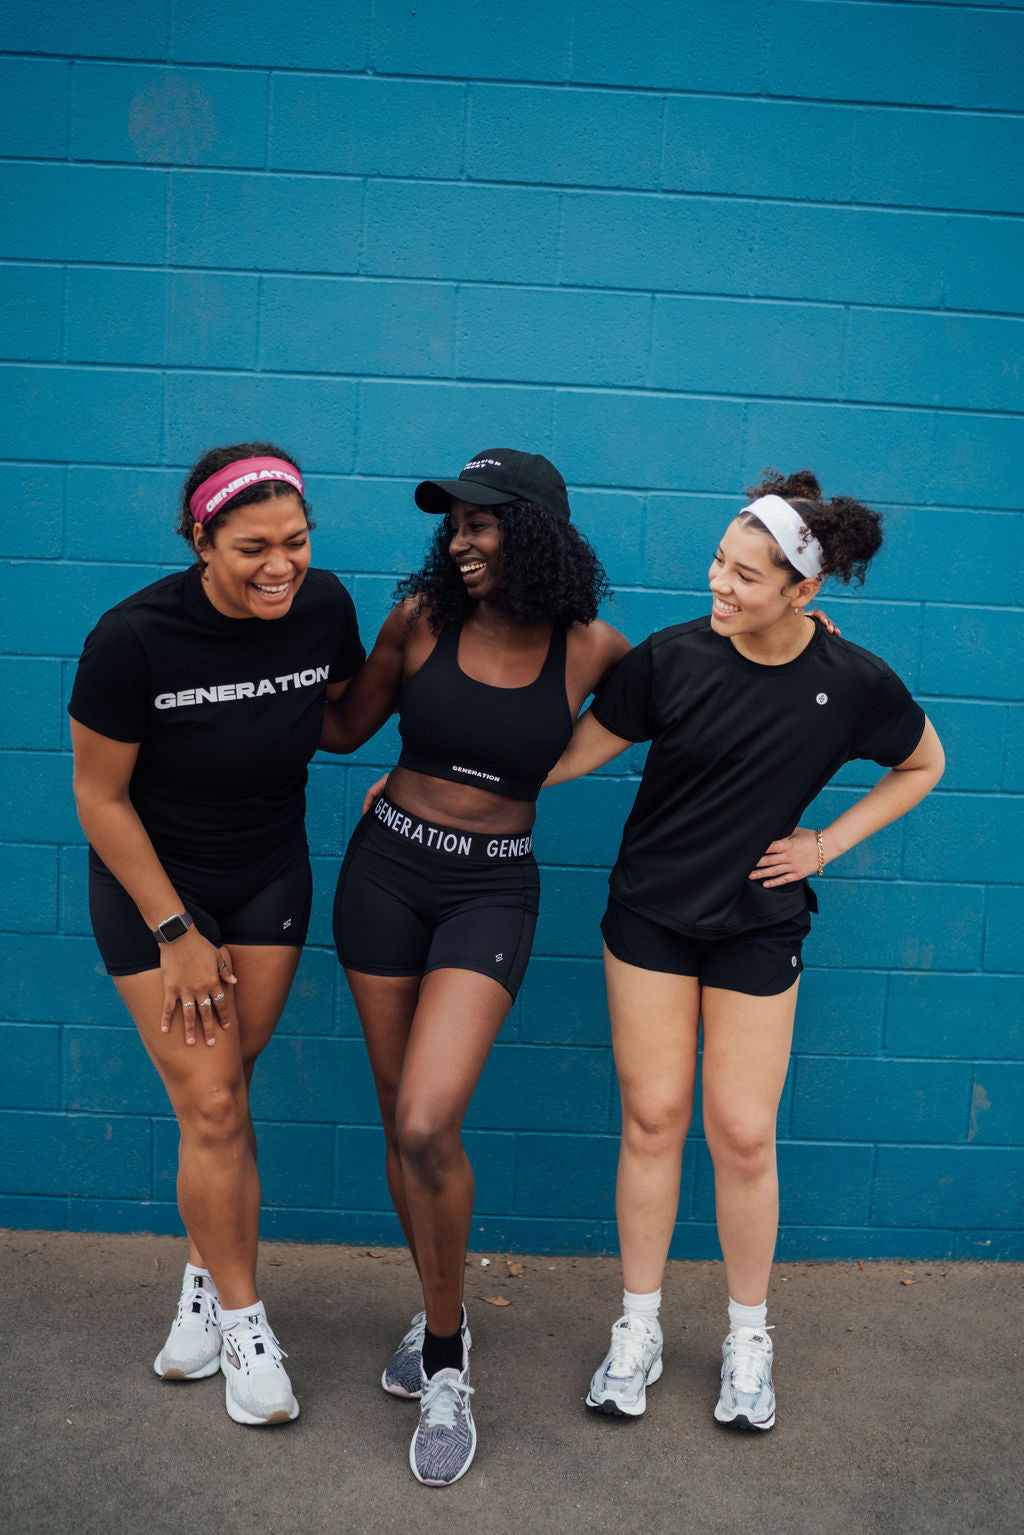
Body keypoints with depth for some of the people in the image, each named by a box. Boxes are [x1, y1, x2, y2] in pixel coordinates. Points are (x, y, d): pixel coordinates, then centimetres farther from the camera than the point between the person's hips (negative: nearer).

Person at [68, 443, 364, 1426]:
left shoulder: (324, 607, -15)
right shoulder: (135, 637, -25)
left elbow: (342, 718, 7)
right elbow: (101, 797, -14)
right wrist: (176, 934, -11)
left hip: (269, 875, 3)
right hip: (151, 879, -3)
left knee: (221, 1094, 9)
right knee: (211, 1107, -3)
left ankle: (206, 1279, 32)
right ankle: (240, 1319, 18)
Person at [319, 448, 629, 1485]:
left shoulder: (591, 648, -5)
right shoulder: (421, 616, -3)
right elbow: (343, 728, 10)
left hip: (491, 892, -2)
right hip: (385, 870, 3)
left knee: (427, 1126, -17)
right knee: (401, 1121, 11)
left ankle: (444, 1361, 8)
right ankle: (439, 1314, 35)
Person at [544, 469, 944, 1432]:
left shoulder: (854, 683, -11)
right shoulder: (672, 657, -11)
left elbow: (923, 765, 8)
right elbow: (574, 753, -3)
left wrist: (827, 844, -1)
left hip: (757, 926, 0)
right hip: (649, 916, 1)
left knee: (742, 1134, 2)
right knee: (652, 1118, 5)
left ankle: (748, 1337, 27)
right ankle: (638, 1326, 25)